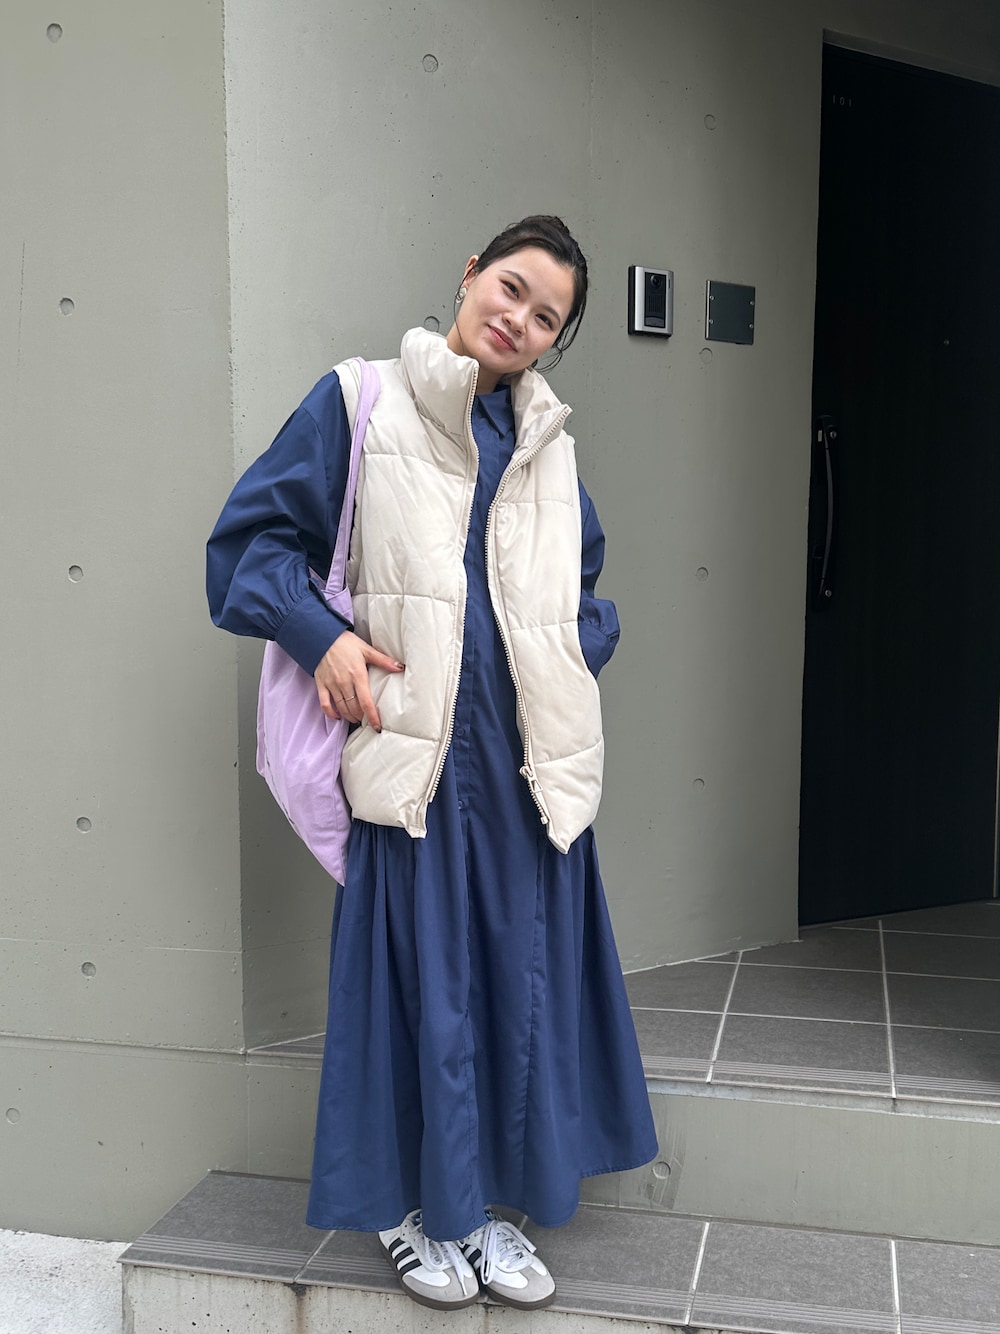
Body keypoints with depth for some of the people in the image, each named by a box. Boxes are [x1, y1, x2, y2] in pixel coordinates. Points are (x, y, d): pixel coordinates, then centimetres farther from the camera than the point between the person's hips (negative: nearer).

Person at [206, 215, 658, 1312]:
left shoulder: (548, 441, 15)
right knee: (421, 973, 1)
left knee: (524, 972, 8)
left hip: (530, 758, 4)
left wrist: (578, 657, 7)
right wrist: (322, 635, -12)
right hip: (416, 748, -4)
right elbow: (255, 535, 2)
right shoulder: (360, 405, 3)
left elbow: (586, 589, 26)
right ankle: (414, 1207, 23)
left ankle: (490, 1201, 26)